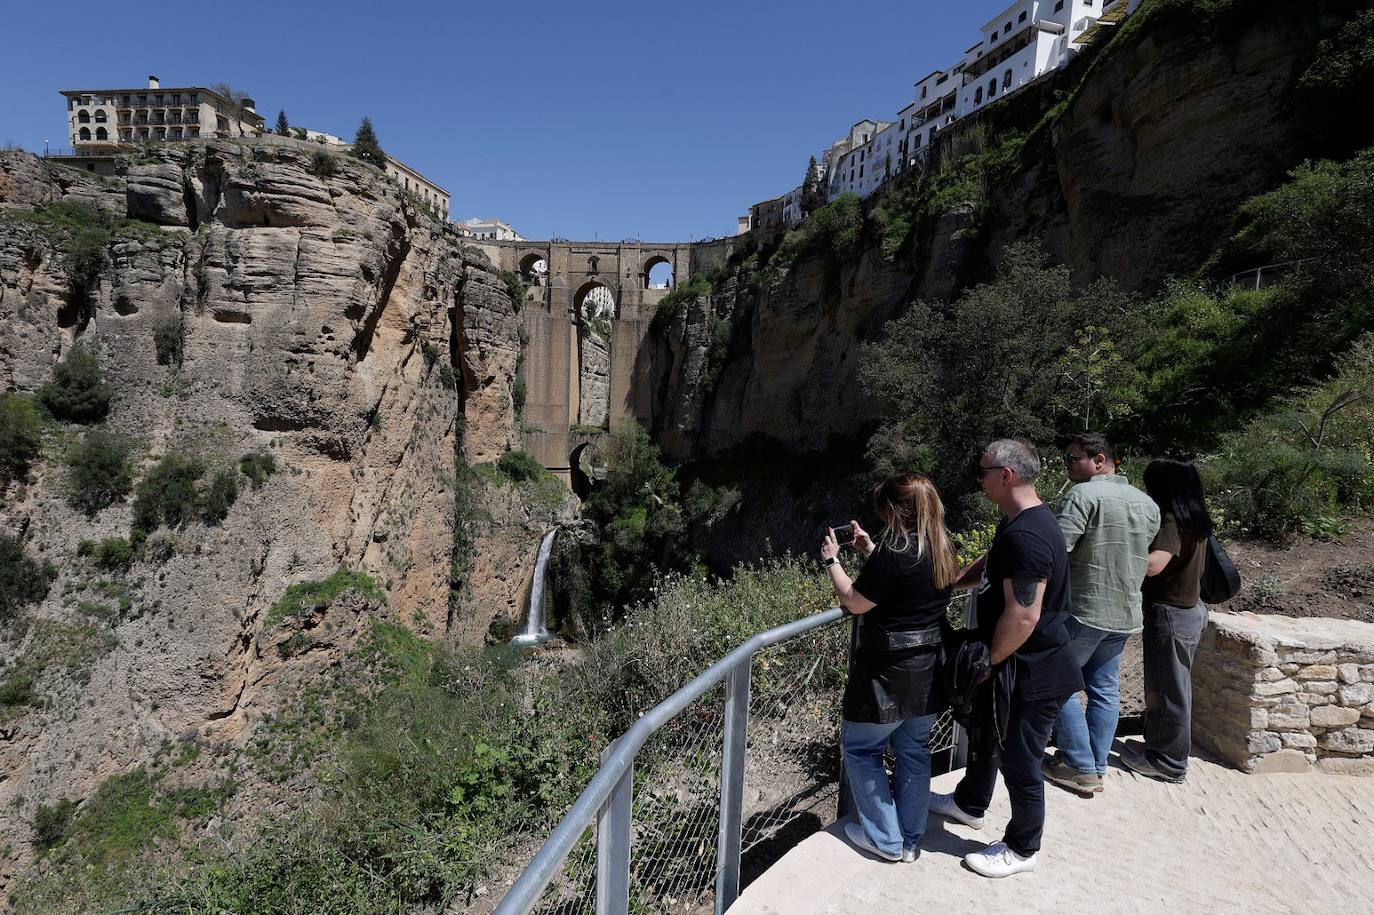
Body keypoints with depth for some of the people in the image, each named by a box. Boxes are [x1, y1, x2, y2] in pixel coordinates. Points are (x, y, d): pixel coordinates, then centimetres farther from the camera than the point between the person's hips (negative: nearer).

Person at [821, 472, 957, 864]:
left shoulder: (893, 552, -24)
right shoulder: (943, 551, 2)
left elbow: (854, 602, -16)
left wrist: (831, 560, -4)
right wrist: (870, 551, 15)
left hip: (888, 676, -8)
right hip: (928, 672, 8)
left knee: (859, 747, 12)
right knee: (913, 751, 19)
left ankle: (887, 840, 20)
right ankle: (910, 839, 31)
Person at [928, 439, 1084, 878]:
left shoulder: (1026, 536, -30)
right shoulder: (1019, 522, 4)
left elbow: (1023, 616, -31)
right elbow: (989, 565, 22)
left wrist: (988, 661, -19)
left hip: (1033, 673, -10)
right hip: (1016, 664, 10)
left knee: (1019, 761, 8)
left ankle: (1021, 849, 28)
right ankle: (969, 803, 48)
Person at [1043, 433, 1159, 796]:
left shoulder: (1083, 495, -17)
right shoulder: (1147, 504, 8)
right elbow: (1151, 558, 16)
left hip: (1084, 611, -7)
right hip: (1126, 613, 7)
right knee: (1105, 688, 15)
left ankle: (1082, 769, 8)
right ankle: (1097, 767, 22)